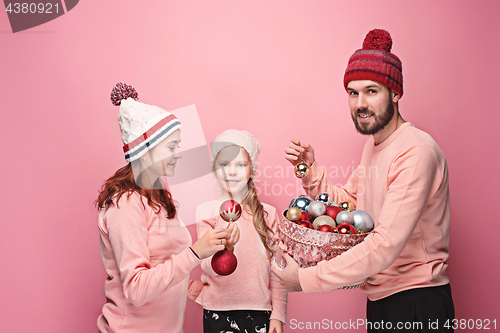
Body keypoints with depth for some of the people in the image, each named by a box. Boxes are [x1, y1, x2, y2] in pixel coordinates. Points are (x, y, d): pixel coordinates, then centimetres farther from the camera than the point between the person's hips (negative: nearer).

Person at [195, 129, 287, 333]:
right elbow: (209, 269, -11)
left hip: (259, 311, 1)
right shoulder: (206, 211, -3)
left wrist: (278, 315, 2)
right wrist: (223, 247, -31)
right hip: (218, 312, -1)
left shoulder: (267, 213, 3)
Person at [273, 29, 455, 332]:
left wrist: (305, 278, -25)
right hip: (380, 297, 8)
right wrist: (310, 170, -4)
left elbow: (385, 247, -29)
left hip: (416, 306, -8)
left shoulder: (416, 153, -23)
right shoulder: (374, 145, 8)